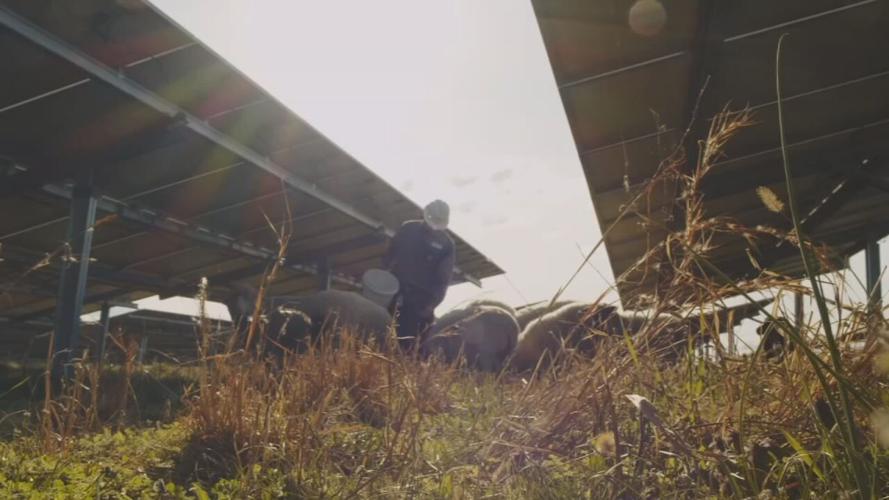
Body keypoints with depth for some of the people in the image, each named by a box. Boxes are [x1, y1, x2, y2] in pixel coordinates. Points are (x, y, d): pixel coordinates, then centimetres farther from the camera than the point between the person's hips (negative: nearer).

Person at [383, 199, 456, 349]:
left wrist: (430, 304, -14)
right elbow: (390, 254, 9)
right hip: (394, 287, 3)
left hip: (419, 298, -3)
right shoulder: (408, 229, 0)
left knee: (406, 340, -6)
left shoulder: (446, 244, -6)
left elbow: (443, 279, -5)